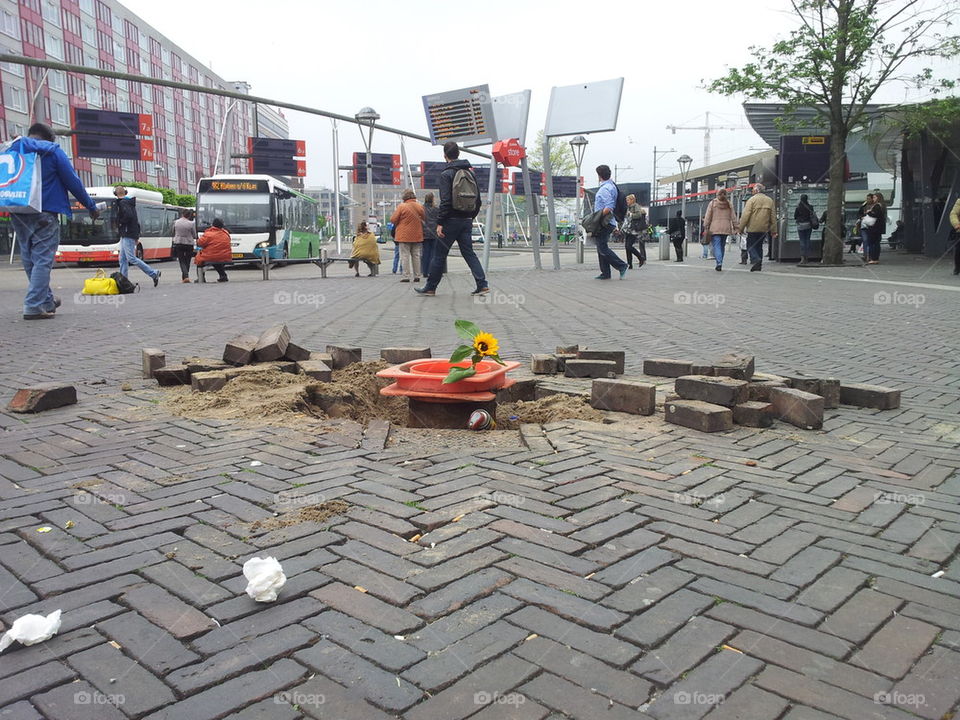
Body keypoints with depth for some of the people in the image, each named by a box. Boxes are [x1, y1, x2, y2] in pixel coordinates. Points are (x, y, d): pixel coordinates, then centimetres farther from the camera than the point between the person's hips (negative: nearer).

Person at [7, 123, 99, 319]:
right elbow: (73, 181, -3)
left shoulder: (12, 150, 13)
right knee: (42, 260, -5)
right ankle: (34, 306, -11)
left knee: (30, 259, 15)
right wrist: (91, 206, 5)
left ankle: (47, 301, 24)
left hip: (18, 214, 6)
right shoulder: (52, 151, -1)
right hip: (44, 214, -6)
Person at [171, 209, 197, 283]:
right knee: (187, 261, 11)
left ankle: (186, 276, -15)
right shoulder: (191, 223, -10)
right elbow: (194, 235, -3)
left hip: (178, 244, 1)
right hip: (189, 243, -1)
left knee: (182, 261, 3)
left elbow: (174, 233, 9)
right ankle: (185, 277, 17)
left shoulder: (176, 222, -1)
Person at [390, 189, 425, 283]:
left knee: (405, 256, 1)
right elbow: (425, 218, 13)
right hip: (417, 235, 4)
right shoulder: (420, 206, 0)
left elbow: (393, 220, -7)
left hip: (404, 235, -4)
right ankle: (417, 276, 12)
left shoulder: (401, 206, -11)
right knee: (416, 256, 11)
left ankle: (406, 276, -2)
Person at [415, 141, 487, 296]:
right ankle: (482, 285, -4)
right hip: (467, 221, 6)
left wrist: (440, 223, -15)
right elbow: (478, 199, 12)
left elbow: (445, 201, -17)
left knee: (439, 255, 4)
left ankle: (430, 287, 12)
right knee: (469, 253, 8)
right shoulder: (470, 172, 11)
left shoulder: (446, 174, -9)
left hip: (452, 220, -6)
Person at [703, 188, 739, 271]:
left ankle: (719, 263, -26)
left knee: (716, 245, -7)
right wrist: (735, 227, 11)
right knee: (722, 246, 12)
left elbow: (708, 216, -1)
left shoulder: (712, 203, 1)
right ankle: (720, 263, 16)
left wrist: (706, 227, 2)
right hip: (726, 228, 3)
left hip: (715, 228, -3)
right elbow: (733, 217, 7)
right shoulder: (729, 204, 8)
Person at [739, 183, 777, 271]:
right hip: (764, 229, 5)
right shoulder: (770, 200, 10)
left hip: (753, 228, -5)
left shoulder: (752, 200, -7)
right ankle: (759, 265, 14)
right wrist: (773, 230, 15)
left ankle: (756, 260, -21)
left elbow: (745, 215, -12)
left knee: (750, 245, 2)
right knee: (759, 246, 15)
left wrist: (741, 227, -7)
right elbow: (773, 217, 11)